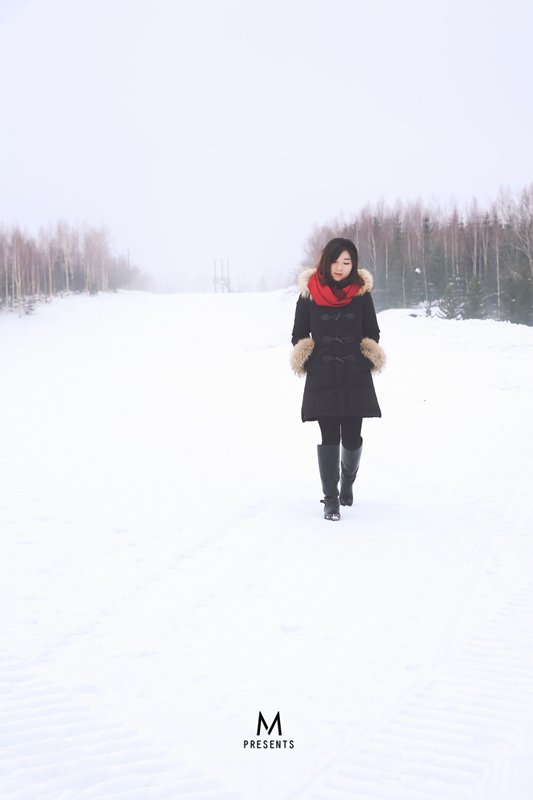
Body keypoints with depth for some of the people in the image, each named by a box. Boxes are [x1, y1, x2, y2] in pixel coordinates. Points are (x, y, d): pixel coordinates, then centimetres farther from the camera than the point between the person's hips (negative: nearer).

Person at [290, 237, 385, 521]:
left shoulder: (361, 293, 3)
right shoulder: (309, 294, 0)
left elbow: (373, 334, 11)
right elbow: (299, 335, 9)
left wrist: (366, 361, 1)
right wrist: (310, 363, 1)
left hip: (356, 378, 1)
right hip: (321, 379, -1)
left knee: (352, 437, 4)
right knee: (328, 438, -5)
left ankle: (347, 482, 33)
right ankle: (331, 499, 4)